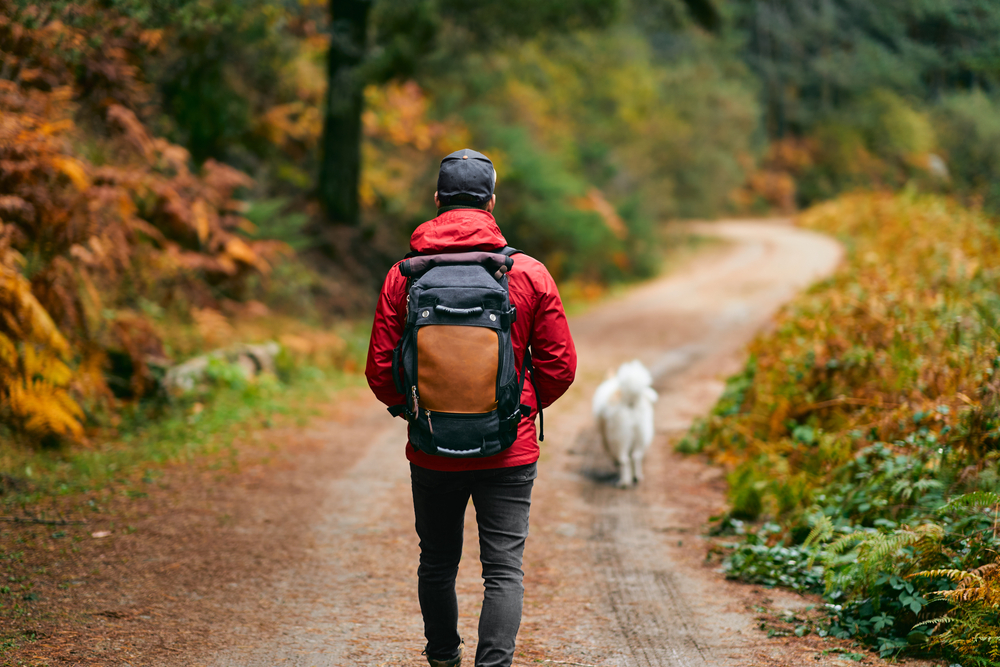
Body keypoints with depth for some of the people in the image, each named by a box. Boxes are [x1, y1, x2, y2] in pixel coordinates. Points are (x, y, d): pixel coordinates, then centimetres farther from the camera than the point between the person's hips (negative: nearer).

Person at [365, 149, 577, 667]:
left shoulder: (404, 276, -5)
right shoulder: (530, 274, -5)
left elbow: (381, 372, -3)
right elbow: (559, 367, -2)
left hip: (431, 449, 1)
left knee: (437, 562, 19)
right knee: (504, 567, 3)